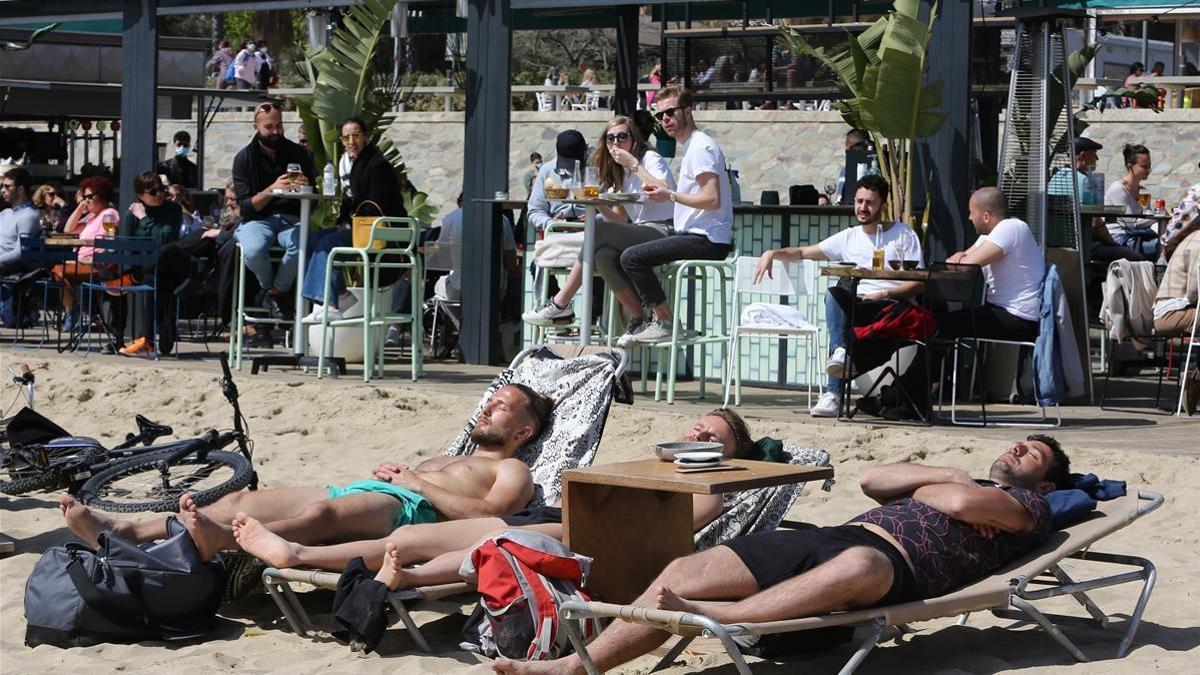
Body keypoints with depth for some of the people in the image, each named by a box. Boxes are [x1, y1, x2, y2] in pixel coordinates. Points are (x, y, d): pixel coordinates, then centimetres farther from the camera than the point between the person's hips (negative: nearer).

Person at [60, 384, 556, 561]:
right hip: (358, 491, 8)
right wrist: (388, 472, 10)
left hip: (404, 510, -8)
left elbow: (484, 513, -7)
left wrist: (415, 481, -5)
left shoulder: (511, 471, 15)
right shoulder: (449, 458, 42)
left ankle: (220, 541, -63)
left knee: (323, 512, -40)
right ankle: (120, 533, -24)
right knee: (237, 501, -11)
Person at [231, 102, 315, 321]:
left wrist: (305, 187, -16)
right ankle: (269, 286, -1)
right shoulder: (244, 158, 2)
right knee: (253, 251, -35)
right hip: (257, 220, -1)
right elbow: (247, 206, -6)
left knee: (301, 245, -35)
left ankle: (273, 291, -10)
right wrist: (271, 190, -24)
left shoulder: (297, 154, 8)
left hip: (290, 219, 1)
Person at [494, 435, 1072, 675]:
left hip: (894, 562, -8)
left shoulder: (1030, 506, 14)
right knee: (687, 571, -10)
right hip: (836, 535, 8)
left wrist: (922, 489, 11)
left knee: (859, 565, -46)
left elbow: (961, 502, -8)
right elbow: (871, 481, 28)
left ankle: (718, 616, -40)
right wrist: (946, 476, 19)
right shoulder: (963, 484, 37)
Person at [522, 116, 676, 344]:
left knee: (600, 233, -26)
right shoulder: (619, 173, 22)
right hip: (639, 235, 8)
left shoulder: (651, 158, 0)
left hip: (663, 232, -8)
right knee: (605, 256, -24)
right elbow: (621, 219, 15)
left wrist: (634, 164, -17)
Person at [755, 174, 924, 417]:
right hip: (854, 307, 4)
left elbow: (918, 283, 1)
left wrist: (884, 294, -14)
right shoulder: (849, 237, 21)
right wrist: (773, 253, 1)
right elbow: (803, 253, 21)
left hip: (893, 306, -4)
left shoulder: (904, 234, 10)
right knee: (833, 294, -32)